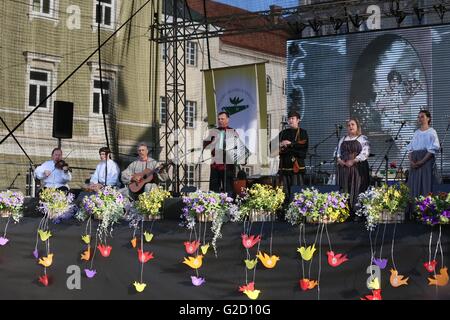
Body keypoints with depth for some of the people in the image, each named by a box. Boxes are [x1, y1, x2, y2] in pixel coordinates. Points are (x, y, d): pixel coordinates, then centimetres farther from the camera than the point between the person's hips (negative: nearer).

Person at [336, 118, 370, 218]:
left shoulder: (363, 139, 4)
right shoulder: (343, 139, 20)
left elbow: (365, 153, -9)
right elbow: (338, 152, 19)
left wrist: (353, 161, -16)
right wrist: (339, 160, -2)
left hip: (358, 168, -5)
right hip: (344, 168, 5)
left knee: (357, 190, -8)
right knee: (344, 190, 1)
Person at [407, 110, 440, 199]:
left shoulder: (431, 132, 1)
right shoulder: (416, 133, 18)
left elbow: (432, 150, -8)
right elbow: (410, 149, 15)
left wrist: (421, 162, -18)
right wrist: (411, 161, -4)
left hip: (426, 161, -5)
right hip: (414, 163, 6)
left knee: (425, 185, -8)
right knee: (414, 185, 1)